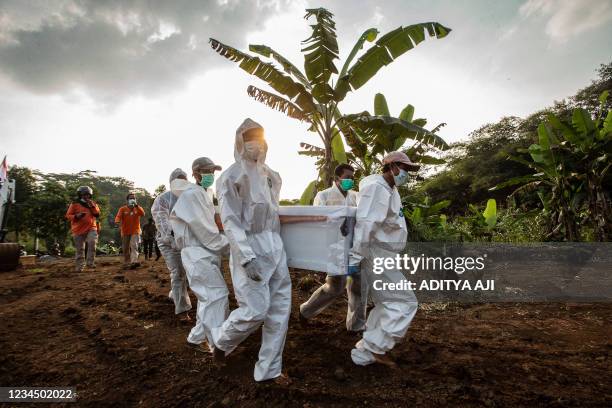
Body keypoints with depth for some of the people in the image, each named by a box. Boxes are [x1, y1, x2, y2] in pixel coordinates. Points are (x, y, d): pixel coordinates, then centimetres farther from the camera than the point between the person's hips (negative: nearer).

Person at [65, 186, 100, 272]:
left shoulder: (93, 204, 12)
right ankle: (78, 267, 15)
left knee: (92, 242, -25)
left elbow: (97, 215, 2)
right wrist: (76, 216, -18)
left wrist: (92, 206, -10)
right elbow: (68, 215, 2)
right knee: (79, 249, 5)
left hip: (91, 228, 1)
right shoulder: (75, 204, 3)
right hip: (78, 229, -1)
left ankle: (90, 262, -17)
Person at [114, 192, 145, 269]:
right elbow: (118, 216, -14)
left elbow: (142, 214, -14)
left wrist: (137, 206, -23)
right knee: (125, 249, 8)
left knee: (134, 246, -18)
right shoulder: (123, 209, 3)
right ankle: (126, 263, 21)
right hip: (125, 232, 1)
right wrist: (117, 221, -36)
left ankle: (134, 262, -30)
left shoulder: (138, 208, 6)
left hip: (135, 232, -1)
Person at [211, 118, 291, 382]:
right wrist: (247, 258, -22)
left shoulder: (271, 176, 15)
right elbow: (230, 222, -12)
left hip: (275, 247, 7)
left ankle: (269, 369, 21)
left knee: (280, 308, 7)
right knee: (255, 309, -7)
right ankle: (220, 339, 26)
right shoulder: (231, 177, -5)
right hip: (250, 247, -7)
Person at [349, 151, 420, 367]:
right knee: (404, 302, -6)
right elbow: (365, 224, -24)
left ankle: (366, 353, 24)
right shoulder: (376, 187, -17)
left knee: (387, 304, 16)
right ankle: (374, 348, 3)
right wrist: (355, 257, -27)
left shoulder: (391, 190, 17)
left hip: (385, 256, 11)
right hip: (375, 255, -11)